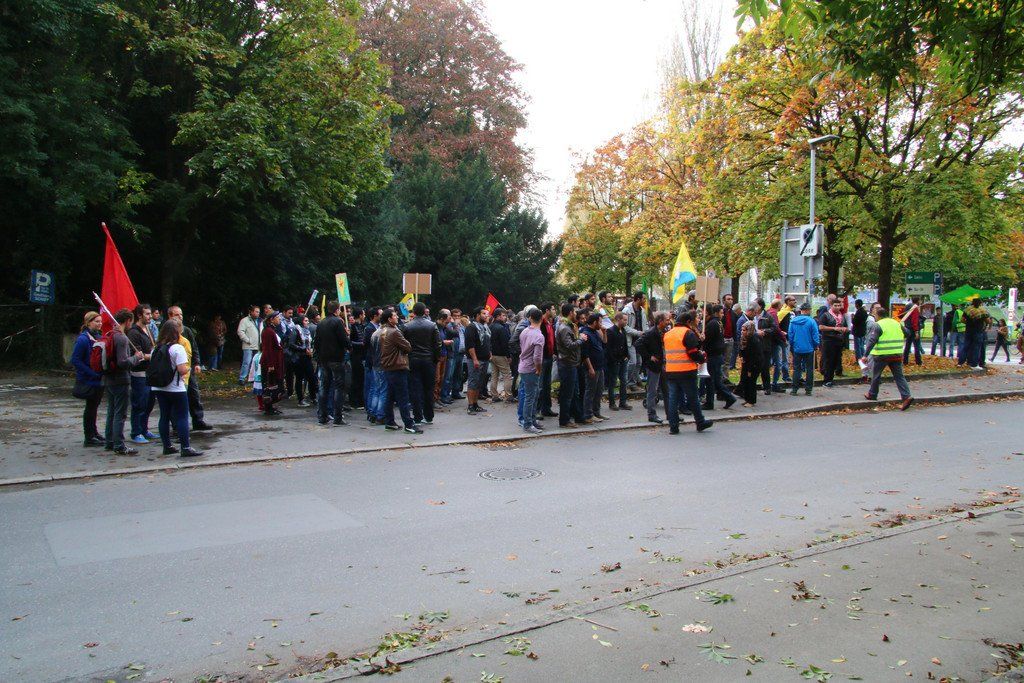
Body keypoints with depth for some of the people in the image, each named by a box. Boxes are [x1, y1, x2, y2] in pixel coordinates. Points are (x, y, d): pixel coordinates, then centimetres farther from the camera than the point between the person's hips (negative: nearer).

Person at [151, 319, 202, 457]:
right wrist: (188, 368, -1)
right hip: (175, 389, -7)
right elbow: (182, 370, -21)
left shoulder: (157, 348, 8)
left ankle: (167, 446, 17)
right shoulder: (177, 348, -14)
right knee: (182, 418, -2)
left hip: (159, 388, 7)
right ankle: (186, 448, -2)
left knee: (164, 417, 12)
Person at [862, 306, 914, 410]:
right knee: (899, 376, 5)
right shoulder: (897, 323, 10)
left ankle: (872, 394, 26)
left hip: (882, 356, -5)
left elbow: (871, 341, -16)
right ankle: (907, 396, -8)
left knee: (876, 375, 13)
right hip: (897, 355, 5)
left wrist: (865, 355, -16)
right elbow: (907, 333, 22)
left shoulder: (878, 326, -9)